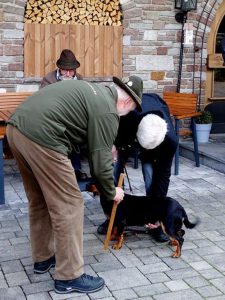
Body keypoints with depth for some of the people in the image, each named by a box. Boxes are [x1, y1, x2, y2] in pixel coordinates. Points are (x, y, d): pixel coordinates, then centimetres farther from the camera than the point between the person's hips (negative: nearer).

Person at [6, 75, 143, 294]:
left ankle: (43, 258, 36)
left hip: (16, 127, 10)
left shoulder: (93, 91, 24)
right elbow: (100, 162, -2)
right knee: (68, 206, 1)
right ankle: (69, 277, 10)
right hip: (40, 137, -10)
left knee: (40, 201, 22)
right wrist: (111, 192, 13)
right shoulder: (107, 110, -3)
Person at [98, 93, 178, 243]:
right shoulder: (127, 113, -45)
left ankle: (155, 224, 1)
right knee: (112, 172, -8)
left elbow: (163, 174, -28)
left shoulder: (170, 139, -41)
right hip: (122, 131, 1)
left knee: (153, 177, -17)